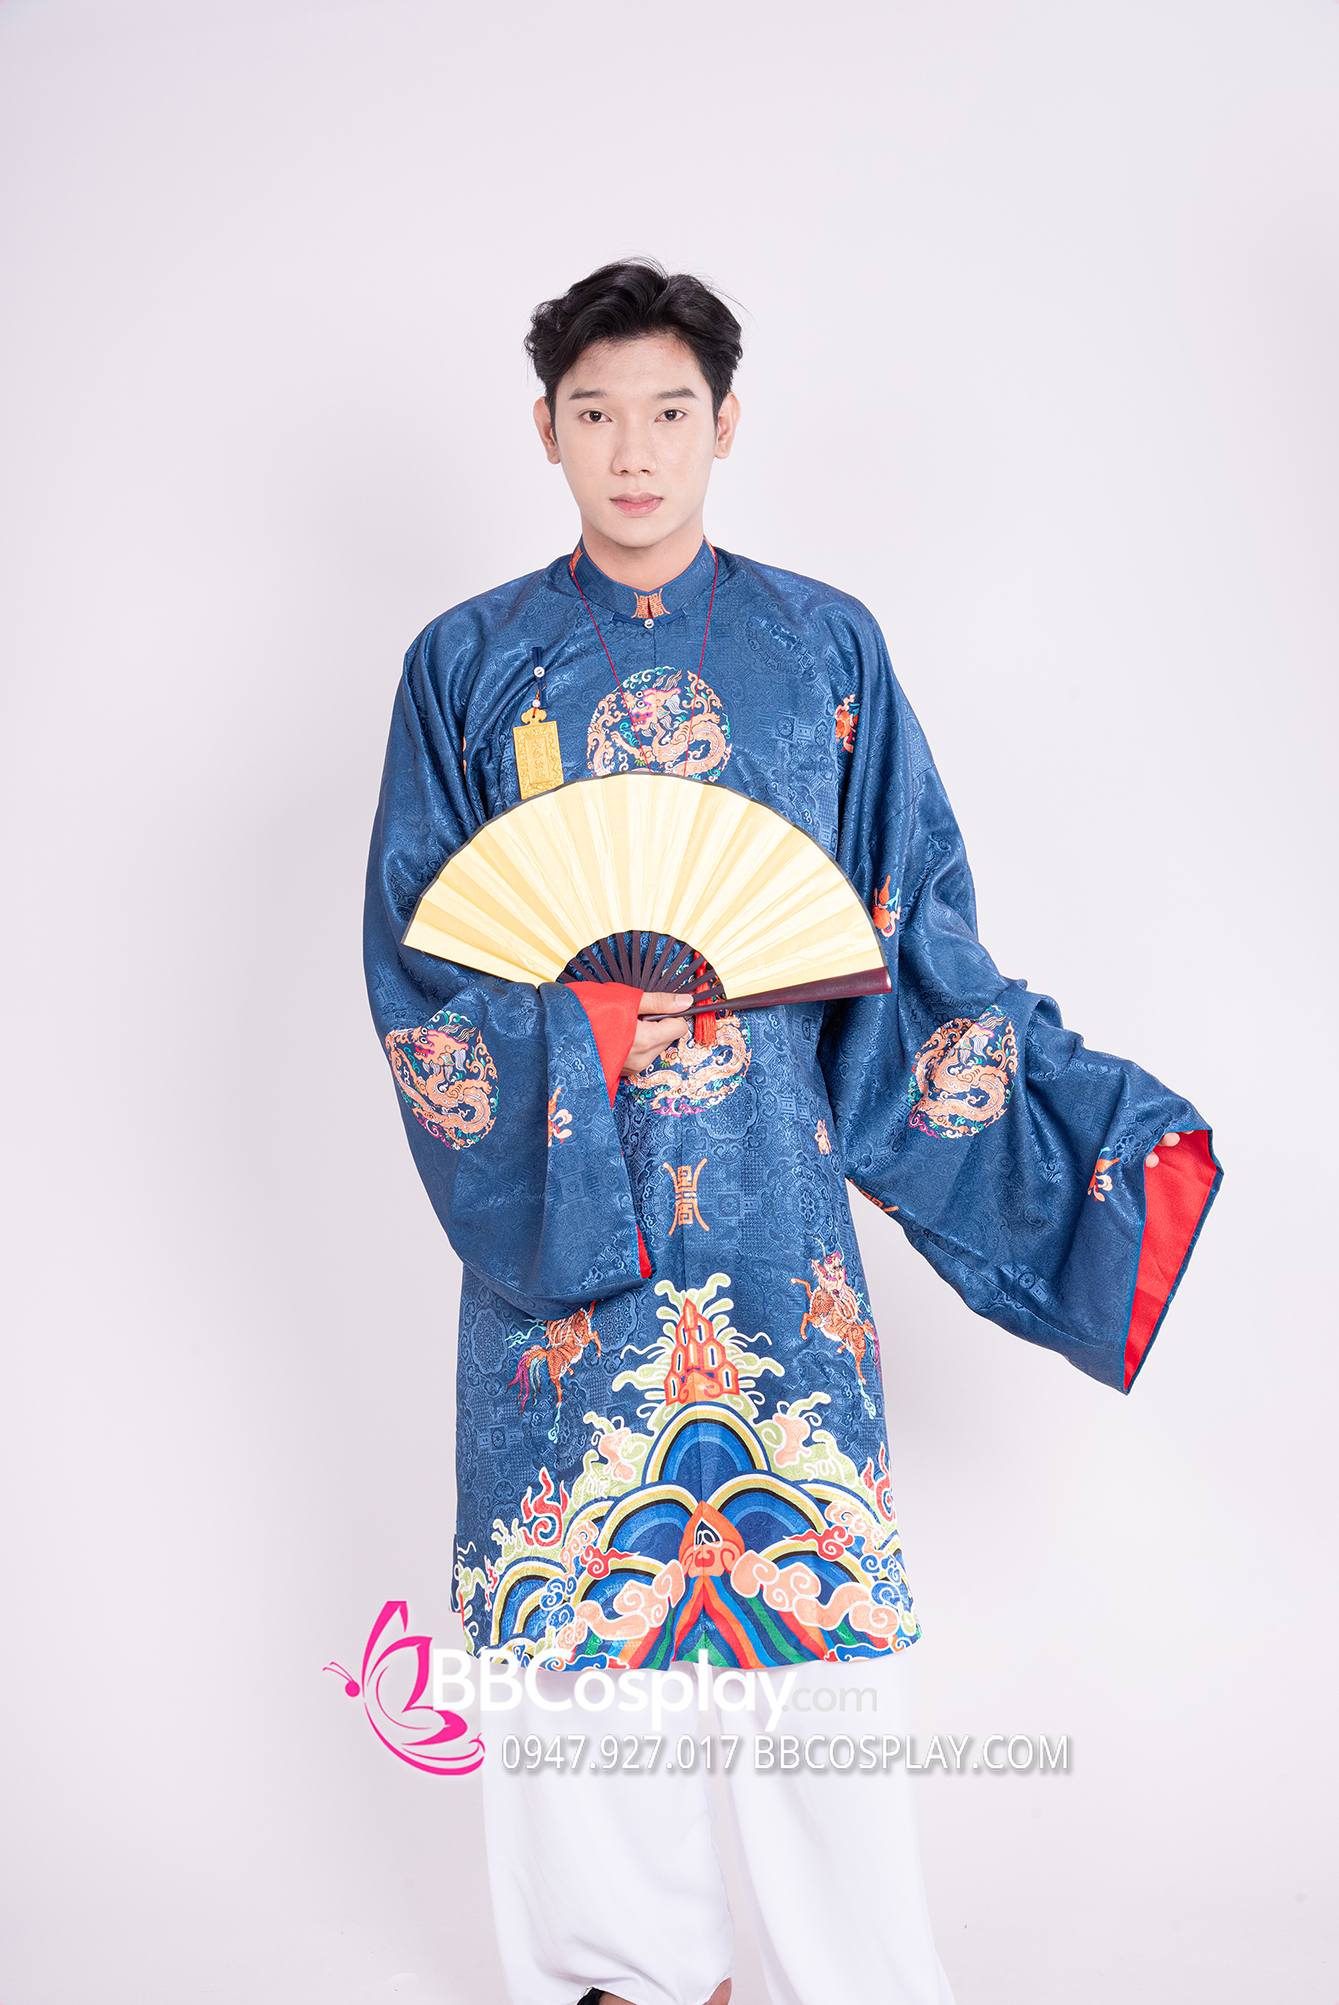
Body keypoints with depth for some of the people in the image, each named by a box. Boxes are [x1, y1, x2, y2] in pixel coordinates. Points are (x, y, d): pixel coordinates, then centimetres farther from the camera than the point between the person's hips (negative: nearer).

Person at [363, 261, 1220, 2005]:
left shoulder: (826, 646, 5)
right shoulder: (468, 664, 4)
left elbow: (914, 937, 5)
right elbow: (417, 959, 2)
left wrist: (1105, 1127, -2)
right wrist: (574, 1021, -15)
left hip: (776, 1193, 0)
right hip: (554, 1205, 1)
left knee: (812, 1582, 4)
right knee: (581, 1583, 8)